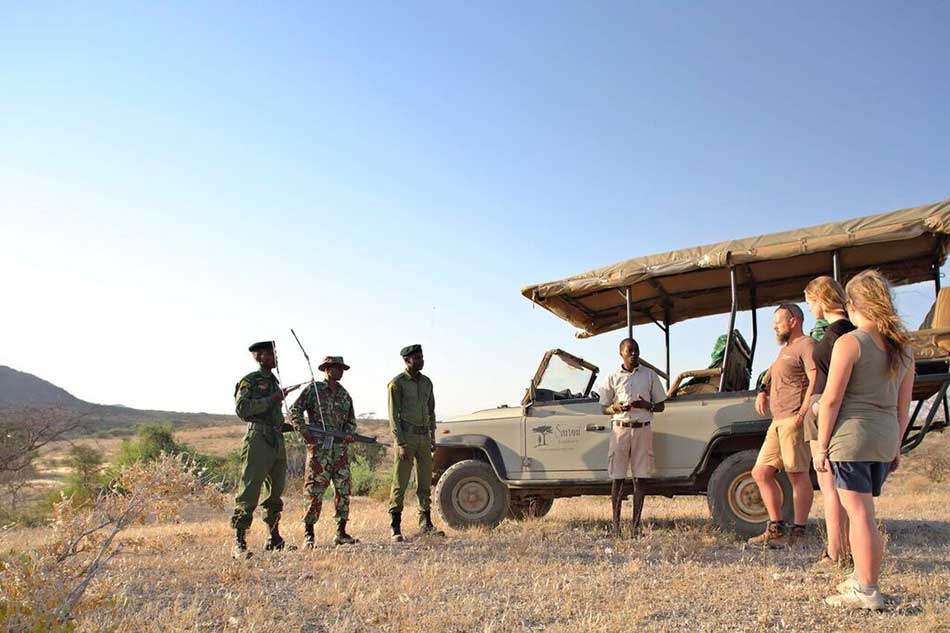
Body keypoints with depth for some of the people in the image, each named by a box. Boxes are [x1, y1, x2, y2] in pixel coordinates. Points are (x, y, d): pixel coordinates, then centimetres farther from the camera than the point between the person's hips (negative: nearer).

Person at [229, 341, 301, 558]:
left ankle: (275, 538, 22)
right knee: (249, 491, -10)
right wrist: (272, 399, -18)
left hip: (277, 442, 8)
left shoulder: (274, 381, 19)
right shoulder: (249, 381, -4)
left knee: (276, 491, 13)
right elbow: (242, 409, -17)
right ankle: (239, 542, -7)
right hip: (258, 440, -8)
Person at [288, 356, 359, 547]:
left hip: (340, 447, 5)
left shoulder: (345, 395, 15)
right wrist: (304, 431, -15)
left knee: (344, 490, 5)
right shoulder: (314, 389, 1)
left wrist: (348, 433, -1)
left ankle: (341, 533, 14)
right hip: (319, 447, -5)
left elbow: (351, 421, 20)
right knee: (316, 492, -5)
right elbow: (294, 412, -2)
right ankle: (308, 535, 6)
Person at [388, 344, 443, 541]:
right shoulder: (397, 383, -8)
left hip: (423, 437, 6)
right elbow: (393, 415, -12)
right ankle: (395, 528, 1)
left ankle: (426, 523, 17)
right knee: (400, 483, -4)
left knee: (425, 482, 8)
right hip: (405, 436, -6)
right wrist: (401, 444, -17)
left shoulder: (426, 382, 11)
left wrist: (432, 436, 12)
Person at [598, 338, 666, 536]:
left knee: (639, 477, 3)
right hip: (620, 429, -1)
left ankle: (636, 524, 9)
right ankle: (616, 523, 6)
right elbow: (604, 408, 9)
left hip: (643, 429, 1)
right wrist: (616, 408, -13)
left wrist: (645, 405, -11)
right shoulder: (612, 378, 5)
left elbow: (660, 406, 10)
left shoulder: (650, 375, 7)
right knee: (617, 478, 0)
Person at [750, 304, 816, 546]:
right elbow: (773, 372, 35)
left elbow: (815, 381, -17)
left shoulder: (806, 345, -6)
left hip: (794, 420, -10)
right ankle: (776, 529, 14)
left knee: (797, 476, -5)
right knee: (761, 473, 8)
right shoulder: (785, 349, 25)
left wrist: (802, 414, -24)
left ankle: (798, 533, 1)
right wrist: (762, 391, 14)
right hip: (778, 422, 10)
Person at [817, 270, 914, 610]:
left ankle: (867, 592, 3)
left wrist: (821, 446, -8)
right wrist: (896, 447, 22)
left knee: (859, 514, -2)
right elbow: (903, 406, 15)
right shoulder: (902, 348, 11)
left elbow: (831, 400, -13)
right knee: (863, 514, 18)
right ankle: (863, 578, 27)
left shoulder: (850, 342, -11)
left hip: (852, 435, -7)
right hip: (885, 439, 7)